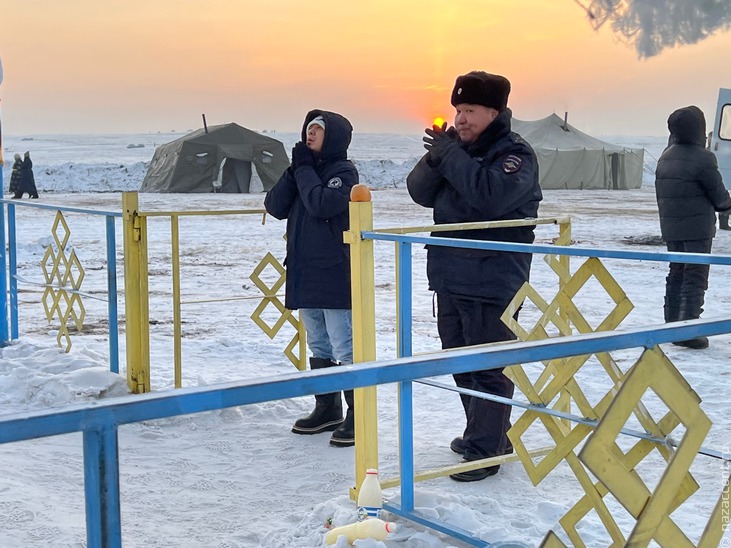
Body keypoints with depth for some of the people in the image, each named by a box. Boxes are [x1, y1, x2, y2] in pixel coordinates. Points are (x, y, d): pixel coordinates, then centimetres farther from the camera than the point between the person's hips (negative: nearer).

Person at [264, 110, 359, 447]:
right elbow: (275, 207, 3)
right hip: (304, 276, 8)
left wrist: (304, 169, -12)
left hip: (335, 277, -8)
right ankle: (327, 409, 25)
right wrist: (295, 170, -6)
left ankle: (358, 416, 0)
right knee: (319, 347, 15)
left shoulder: (343, 171, -7)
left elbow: (322, 204, -24)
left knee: (345, 349, -6)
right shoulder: (303, 170, 13)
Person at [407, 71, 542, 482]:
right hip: (450, 277, 8)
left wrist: (450, 155, -22)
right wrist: (436, 158, -13)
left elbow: (491, 195, -29)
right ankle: (484, 433, 32)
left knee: (488, 367, -3)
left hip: (492, 282, -8)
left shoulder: (515, 154, -10)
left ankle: (485, 451, 4)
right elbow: (421, 193, 4)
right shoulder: (457, 149, 11)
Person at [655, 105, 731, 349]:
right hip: (698, 229, -7)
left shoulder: (665, 157, 7)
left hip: (670, 228, 7)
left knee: (676, 275, 16)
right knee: (695, 278, -4)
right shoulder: (703, 158, -16)